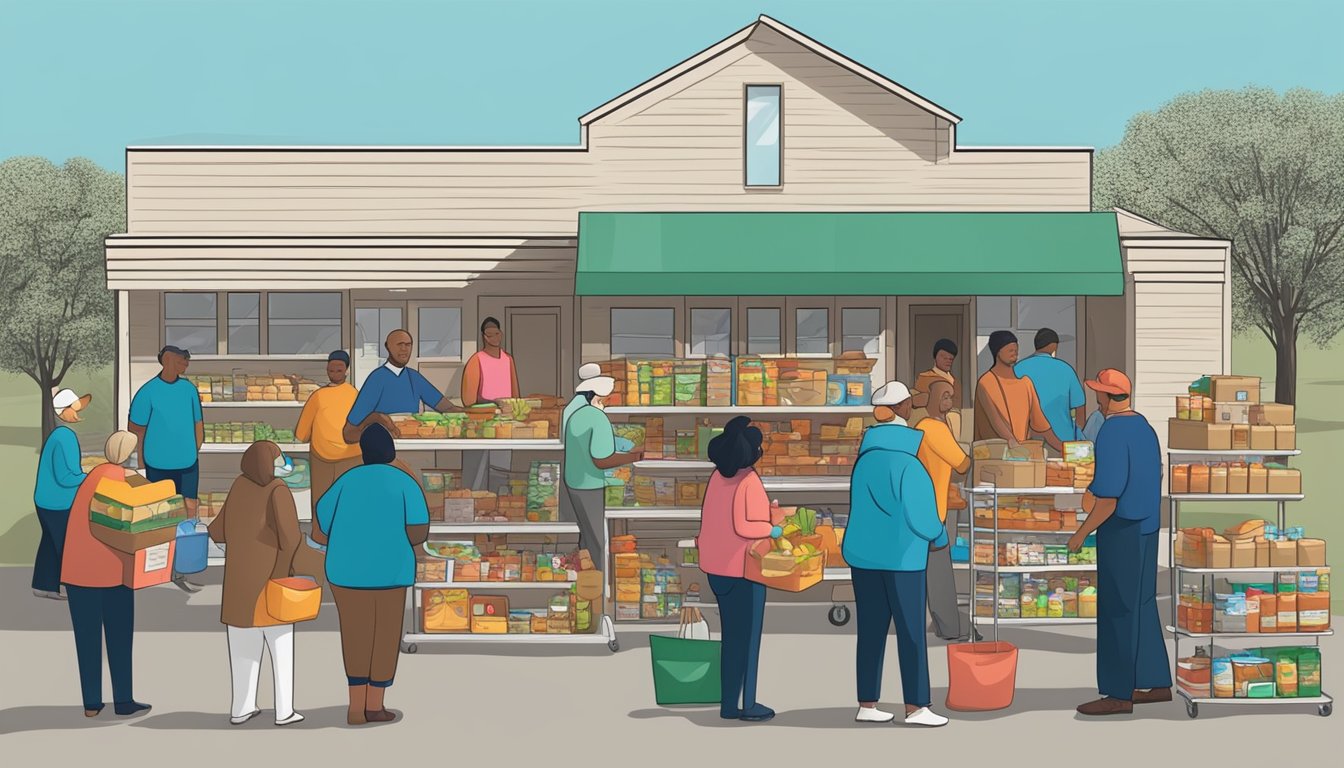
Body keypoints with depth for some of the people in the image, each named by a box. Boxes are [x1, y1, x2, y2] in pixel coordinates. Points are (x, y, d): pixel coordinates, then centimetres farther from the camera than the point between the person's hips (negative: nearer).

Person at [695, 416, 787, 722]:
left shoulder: (718, 476, 3)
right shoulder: (749, 481, -19)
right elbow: (742, 527, -23)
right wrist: (772, 529, -10)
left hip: (719, 567, 7)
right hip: (744, 569, -7)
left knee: (731, 635, 15)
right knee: (748, 637, 4)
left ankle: (729, 703, 19)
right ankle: (747, 704, 9)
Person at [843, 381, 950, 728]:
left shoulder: (865, 459, 6)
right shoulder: (908, 465, -14)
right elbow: (921, 516, -14)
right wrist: (940, 537, 7)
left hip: (863, 554, 7)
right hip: (900, 557, -6)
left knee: (871, 630, 9)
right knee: (911, 631, -1)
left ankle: (867, 704, 12)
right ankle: (915, 707, 0)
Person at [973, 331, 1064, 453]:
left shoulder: (1025, 382, 13)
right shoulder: (985, 383, -5)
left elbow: (1039, 420, 14)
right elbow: (993, 417, -19)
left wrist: (1062, 448, 8)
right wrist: (1010, 439, -34)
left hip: (1023, 447, 5)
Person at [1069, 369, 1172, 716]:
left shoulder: (1112, 433, -18)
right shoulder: (1144, 427, 10)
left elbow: (1108, 496, -21)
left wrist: (1082, 533, -13)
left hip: (1120, 530, -9)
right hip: (1146, 529, 9)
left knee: (1117, 612, -4)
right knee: (1142, 606, 15)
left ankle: (1119, 694, 0)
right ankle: (1157, 683, 20)